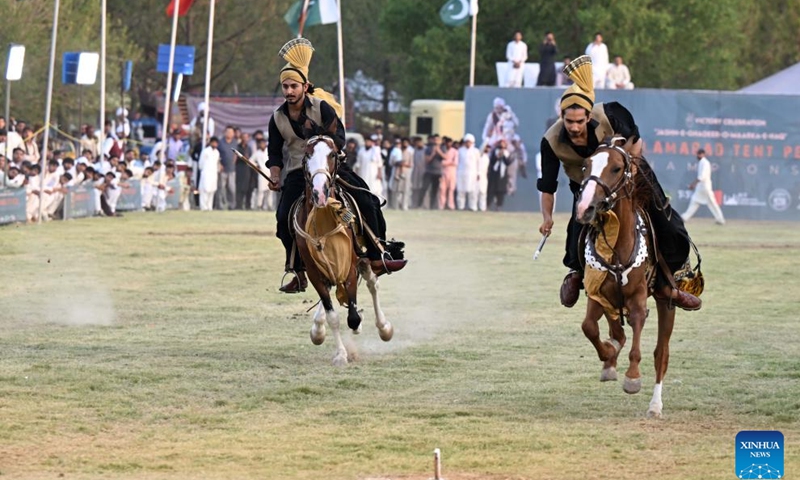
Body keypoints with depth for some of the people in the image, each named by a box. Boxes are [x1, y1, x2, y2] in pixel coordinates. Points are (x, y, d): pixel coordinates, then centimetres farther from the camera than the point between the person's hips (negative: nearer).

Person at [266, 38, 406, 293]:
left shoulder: (322, 107, -8)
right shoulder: (278, 118, 0)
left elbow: (339, 139, -12)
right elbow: (275, 153, 9)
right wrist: (275, 177, -6)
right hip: (297, 173, 1)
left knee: (367, 202, -14)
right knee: (284, 218, -17)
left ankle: (376, 258, -3)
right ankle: (299, 274, -4)